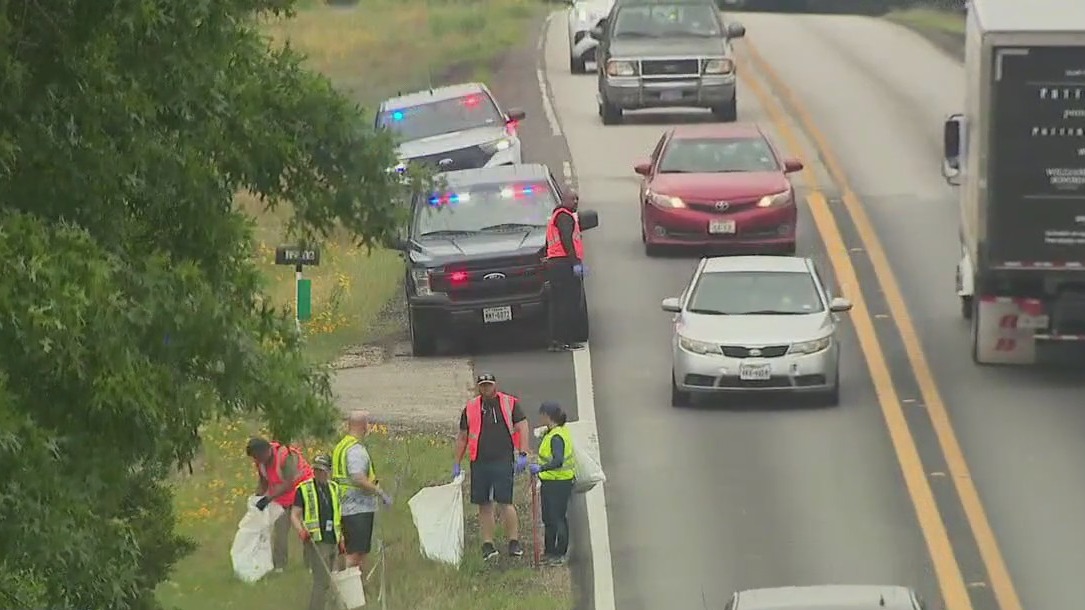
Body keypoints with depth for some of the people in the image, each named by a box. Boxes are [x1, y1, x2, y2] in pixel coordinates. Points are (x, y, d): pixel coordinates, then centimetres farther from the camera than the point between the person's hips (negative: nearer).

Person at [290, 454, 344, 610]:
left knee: (323, 582, 9)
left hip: (333, 542, 6)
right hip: (316, 542, -6)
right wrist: (301, 530, -24)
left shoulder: (334, 488, 15)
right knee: (323, 581, -15)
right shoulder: (303, 489, -1)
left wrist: (341, 538, 20)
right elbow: (294, 515, -5)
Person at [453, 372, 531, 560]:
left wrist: (523, 454, -8)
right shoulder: (470, 408, 12)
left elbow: (522, 427, 3)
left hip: (503, 460, -3)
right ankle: (488, 545, 9)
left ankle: (514, 542, -3)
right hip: (479, 462, 3)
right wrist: (457, 464, 16)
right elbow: (462, 437, 18)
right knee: (484, 504, 4)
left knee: (504, 502, -10)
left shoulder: (510, 404, 5)